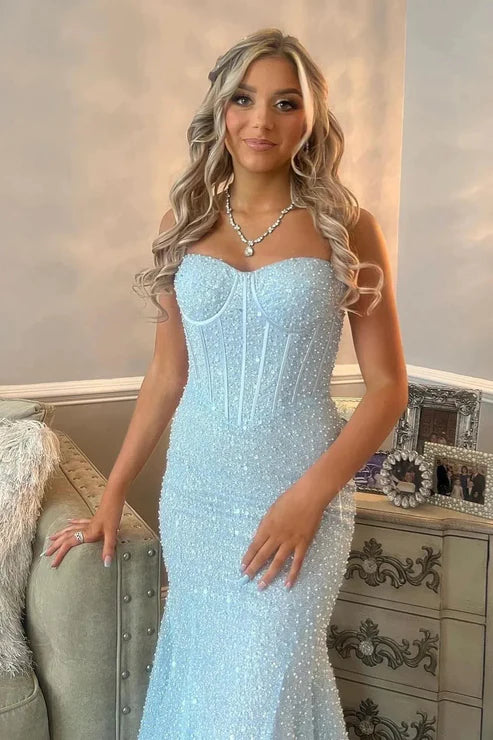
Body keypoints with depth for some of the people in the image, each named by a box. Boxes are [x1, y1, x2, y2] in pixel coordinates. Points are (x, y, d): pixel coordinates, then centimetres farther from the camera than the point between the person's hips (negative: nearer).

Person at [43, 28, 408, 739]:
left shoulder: (348, 229, -4)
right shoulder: (185, 224, 5)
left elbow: (388, 387, -5)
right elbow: (167, 375, 9)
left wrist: (309, 494, -16)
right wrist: (112, 495, 9)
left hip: (300, 488, -3)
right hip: (195, 488, 3)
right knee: (200, 671, 15)